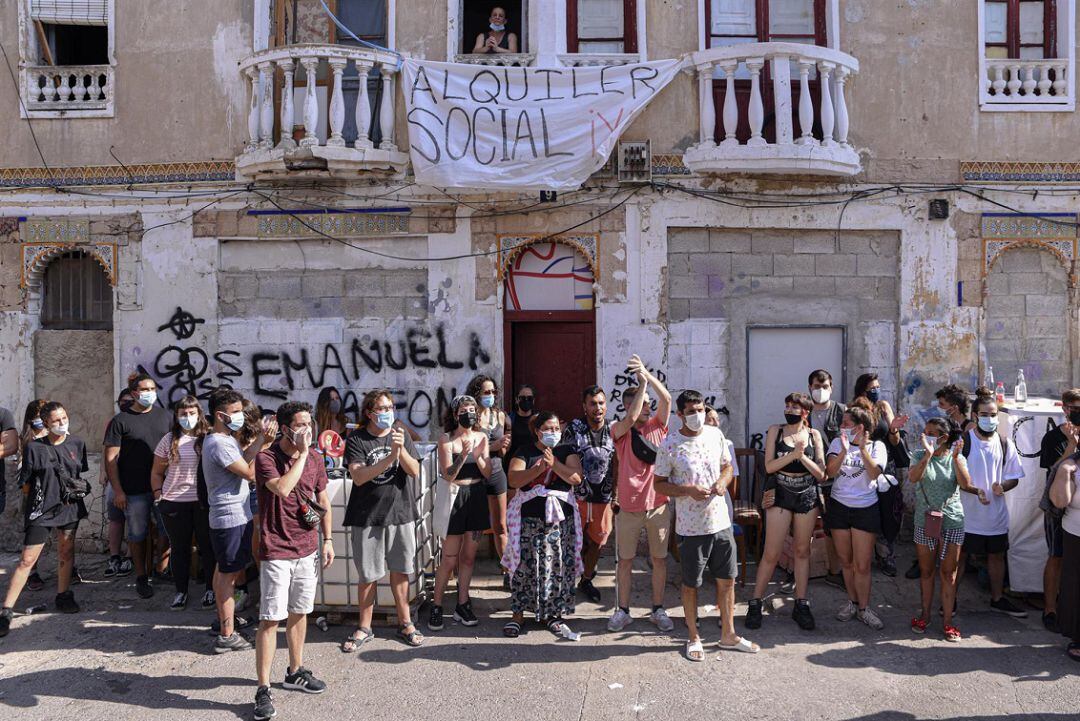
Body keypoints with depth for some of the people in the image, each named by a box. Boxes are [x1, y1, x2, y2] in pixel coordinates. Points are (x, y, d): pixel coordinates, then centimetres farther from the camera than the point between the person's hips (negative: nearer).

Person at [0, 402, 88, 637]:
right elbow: (25, 482, 0)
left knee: (66, 553, 13)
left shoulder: (77, 444, 3)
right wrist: (41, 494, -5)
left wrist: (78, 488, 5)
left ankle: (63, 596, 30)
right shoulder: (34, 447, -6)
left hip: (69, 507, 3)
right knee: (27, 560, -5)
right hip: (41, 510, -3)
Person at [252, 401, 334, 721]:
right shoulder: (266, 458, -13)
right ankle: (263, 689, 6)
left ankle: (295, 672, 33)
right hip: (277, 551, -5)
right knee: (270, 619, -3)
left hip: (308, 549, 6)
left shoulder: (315, 457, 3)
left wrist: (327, 539, 9)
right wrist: (302, 453, -24)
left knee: (299, 612, 17)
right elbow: (283, 489, -32)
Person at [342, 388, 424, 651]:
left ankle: (405, 623, 25)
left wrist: (401, 449, -21)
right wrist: (390, 457, -26)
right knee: (368, 576, 6)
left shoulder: (401, 436, 5)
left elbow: (415, 471, -3)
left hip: (400, 513, 2)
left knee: (400, 571, 11)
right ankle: (364, 628, 21)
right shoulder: (356, 440, -4)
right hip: (368, 517, -2)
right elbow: (358, 477, -16)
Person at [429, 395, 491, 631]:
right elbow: (448, 476, -14)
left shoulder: (481, 437, 5)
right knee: (449, 559, -1)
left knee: (468, 556, 12)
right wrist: (463, 456, -29)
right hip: (455, 498, -4)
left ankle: (462, 606, 23)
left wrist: (477, 456, -16)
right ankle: (436, 606, 14)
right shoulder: (446, 439, -8)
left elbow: (488, 473, 2)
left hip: (477, 497, 4)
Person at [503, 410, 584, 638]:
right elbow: (513, 480, -9)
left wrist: (554, 464, -18)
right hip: (529, 517, -1)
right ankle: (518, 614, 11)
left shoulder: (567, 451, 9)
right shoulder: (524, 452, 5)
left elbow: (576, 478, -5)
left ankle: (553, 614, 16)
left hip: (560, 517, 1)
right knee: (524, 565, -1)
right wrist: (539, 468, -20)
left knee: (558, 565, 1)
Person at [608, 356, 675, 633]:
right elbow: (631, 419, -25)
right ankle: (623, 611, 21)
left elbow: (666, 399, -10)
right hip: (629, 506, -2)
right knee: (625, 560, 8)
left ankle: (658, 610, 23)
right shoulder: (619, 429, -3)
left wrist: (648, 375, -22)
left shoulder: (657, 426, 5)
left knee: (660, 558, 10)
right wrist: (642, 382, -23)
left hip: (658, 504, 2)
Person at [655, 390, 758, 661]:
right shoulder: (670, 445, -11)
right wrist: (687, 490, -21)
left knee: (727, 579, 13)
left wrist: (723, 481, -8)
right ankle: (694, 638, 26)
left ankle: (728, 635, 30)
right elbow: (659, 483, -5)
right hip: (691, 527, -4)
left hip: (721, 522, 4)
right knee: (691, 584, 9)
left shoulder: (716, 434, 1)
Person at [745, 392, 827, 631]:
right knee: (772, 553, -2)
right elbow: (769, 466, -9)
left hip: (807, 497, 2)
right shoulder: (775, 431, -1)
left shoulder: (814, 435, 3)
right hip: (780, 495, -2)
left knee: (802, 551, 11)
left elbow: (821, 474, -1)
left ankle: (801, 604, 22)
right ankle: (755, 603, 10)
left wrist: (804, 458, -17)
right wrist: (793, 454, -21)